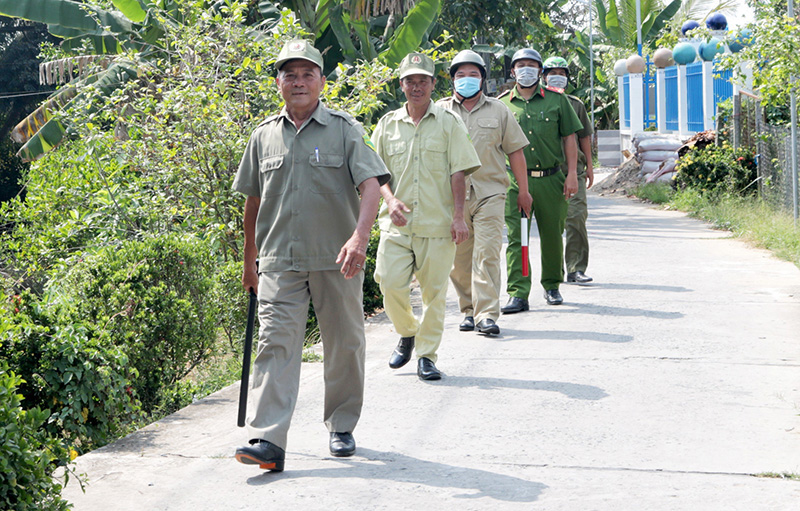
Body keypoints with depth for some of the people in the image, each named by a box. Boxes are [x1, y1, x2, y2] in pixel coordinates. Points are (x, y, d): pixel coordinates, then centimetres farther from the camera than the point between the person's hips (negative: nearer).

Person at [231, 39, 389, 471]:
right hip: (279, 261, 1)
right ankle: (267, 440, -14)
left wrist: (359, 236, -26)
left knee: (344, 344, 9)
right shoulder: (264, 136, 10)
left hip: (336, 259, -1)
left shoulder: (345, 129, 1)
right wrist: (249, 258, 19)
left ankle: (342, 427, 27)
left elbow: (371, 184, -10)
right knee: (275, 344, -9)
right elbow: (253, 200, 18)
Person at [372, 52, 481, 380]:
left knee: (433, 292, 0)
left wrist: (458, 216, -6)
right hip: (397, 222, 2)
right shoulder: (387, 125, 10)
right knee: (390, 285, -8)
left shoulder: (448, 122, 5)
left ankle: (427, 355, 11)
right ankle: (407, 333, 20)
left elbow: (458, 172, 2)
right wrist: (391, 199, -6)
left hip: (437, 224, -1)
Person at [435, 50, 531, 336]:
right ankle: (469, 310, 16)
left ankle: (487, 314, -12)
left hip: (489, 193, -1)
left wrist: (523, 191, 12)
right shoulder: (440, 111, 10)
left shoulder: (498, 111, 12)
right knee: (459, 258, 3)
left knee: (487, 254, -11)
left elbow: (515, 150, 14)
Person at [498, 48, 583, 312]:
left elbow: (569, 137, 7)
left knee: (552, 235, 9)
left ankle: (552, 286, 26)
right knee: (516, 237, -8)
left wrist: (571, 174, 0)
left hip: (551, 179, 1)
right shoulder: (502, 104, 7)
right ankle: (518, 294, -9)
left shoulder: (556, 99, 7)